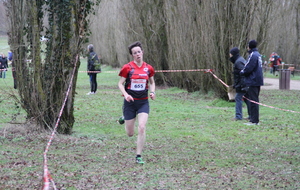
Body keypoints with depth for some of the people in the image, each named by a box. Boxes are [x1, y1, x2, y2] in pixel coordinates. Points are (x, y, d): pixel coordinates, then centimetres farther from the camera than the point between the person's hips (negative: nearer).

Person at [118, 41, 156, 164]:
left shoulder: (148, 68, 1)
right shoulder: (127, 68, -8)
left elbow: (152, 82, 17)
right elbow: (120, 83, -1)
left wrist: (152, 92, -2)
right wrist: (125, 94, -18)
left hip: (143, 102, 1)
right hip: (130, 102, -1)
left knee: (142, 127, -15)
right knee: (130, 133, 7)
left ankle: (138, 156, -4)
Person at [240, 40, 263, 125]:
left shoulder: (252, 55, -16)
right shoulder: (258, 54, 14)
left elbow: (247, 69, -19)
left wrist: (242, 72, 0)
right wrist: (244, 71, 12)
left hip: (252, 82, -10)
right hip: (257, 81, 10)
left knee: (253, 101, -6)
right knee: (254, 101, 15)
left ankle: (254, 120, -5)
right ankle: (254, 119, 22)